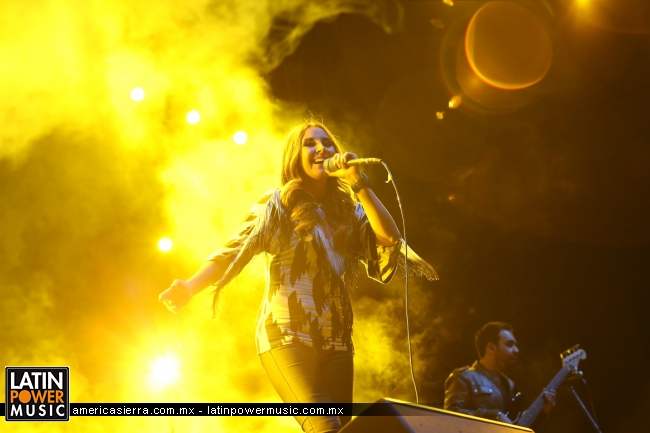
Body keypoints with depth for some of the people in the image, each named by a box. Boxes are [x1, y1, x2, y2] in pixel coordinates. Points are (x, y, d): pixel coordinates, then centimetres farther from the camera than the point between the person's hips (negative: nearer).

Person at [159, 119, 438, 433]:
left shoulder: (349, 210, 14)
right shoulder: (276, 204, 4)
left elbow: (390, 238, -3)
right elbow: (233, 252, -7)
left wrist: (358, 183, -7)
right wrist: (190, 287, -23)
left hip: (336, 343, 5)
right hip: (286, 336, -4)